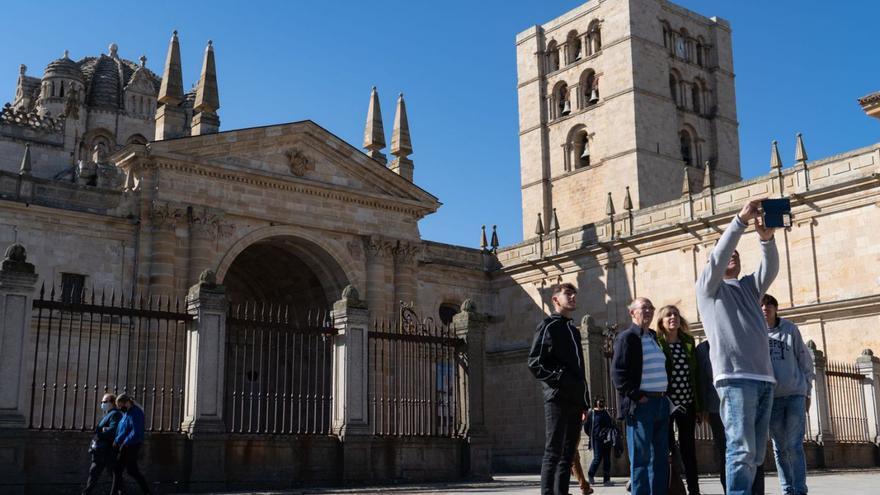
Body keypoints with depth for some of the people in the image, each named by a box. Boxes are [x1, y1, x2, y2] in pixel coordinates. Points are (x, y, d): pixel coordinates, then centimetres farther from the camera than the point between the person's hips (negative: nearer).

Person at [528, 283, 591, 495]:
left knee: (568, 454, 8)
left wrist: (585, 402, 17)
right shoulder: (548, 326, -1)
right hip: (557, 398, -7)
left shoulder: (573, 330, 22)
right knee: (553, 452, -8)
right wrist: (560, 380, -18)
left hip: (575, 400, 8)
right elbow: (535, 363, -10)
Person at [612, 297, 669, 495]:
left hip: (661, 403, 8)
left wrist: (663, 396, 12)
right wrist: (636, 396, -16)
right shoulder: (627, 337, -4)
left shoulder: (653, 337, 20)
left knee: (660, 457, 9)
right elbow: (618, 372, -13)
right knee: (641, 457, -5)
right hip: (641, 404, -8)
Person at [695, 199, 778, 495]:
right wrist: (741, 220, -16)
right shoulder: (708, 286, 11)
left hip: (764, 377, 6)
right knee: (742, 450, -15)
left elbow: (770, 269, 5)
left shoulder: (750, 287, 24)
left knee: (756, 454, 6)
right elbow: (716, 256, -7)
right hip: (735, 377, -6)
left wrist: (766, 238, -14)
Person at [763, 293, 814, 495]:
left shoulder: (790, 329, 3)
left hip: (795, 395, -1)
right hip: (770, 397, 1)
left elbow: (805, 361, 7)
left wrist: (807, 392, 6)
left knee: (795, 446, -5)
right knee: (780, 448, 5)